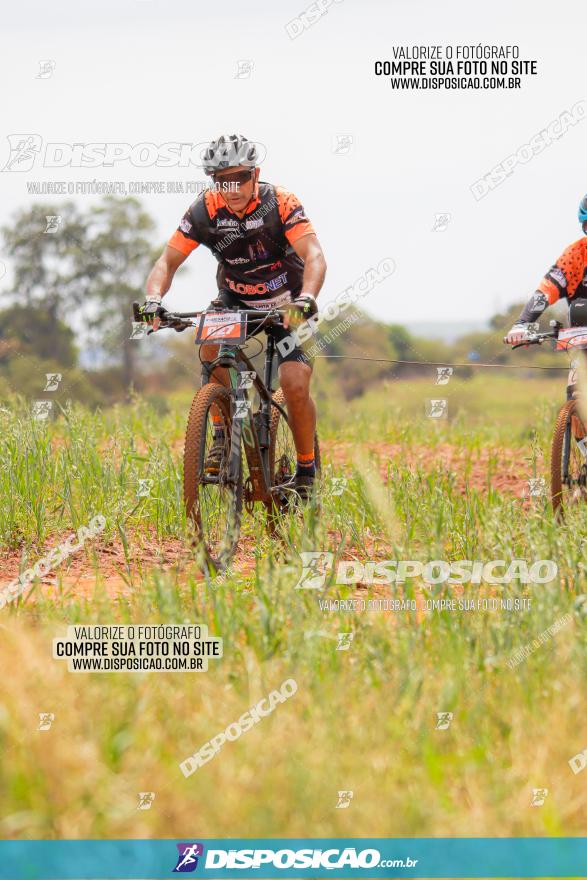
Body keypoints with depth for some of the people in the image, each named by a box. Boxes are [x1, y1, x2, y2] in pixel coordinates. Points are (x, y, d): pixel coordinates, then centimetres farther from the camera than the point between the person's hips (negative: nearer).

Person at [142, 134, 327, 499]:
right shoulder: (206, 210, -18)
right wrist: (153, 299, -37)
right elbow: (168, 261, -16)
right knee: (211, 345, -31)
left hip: (285, 305, -2)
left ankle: (306, 472, 3)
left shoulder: (281, 203, -25)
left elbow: (314, 256, -34)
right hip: (235, 300, 2)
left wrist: (306, 300, -54)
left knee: (296, 387, -19)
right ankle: (224, 435, -15)